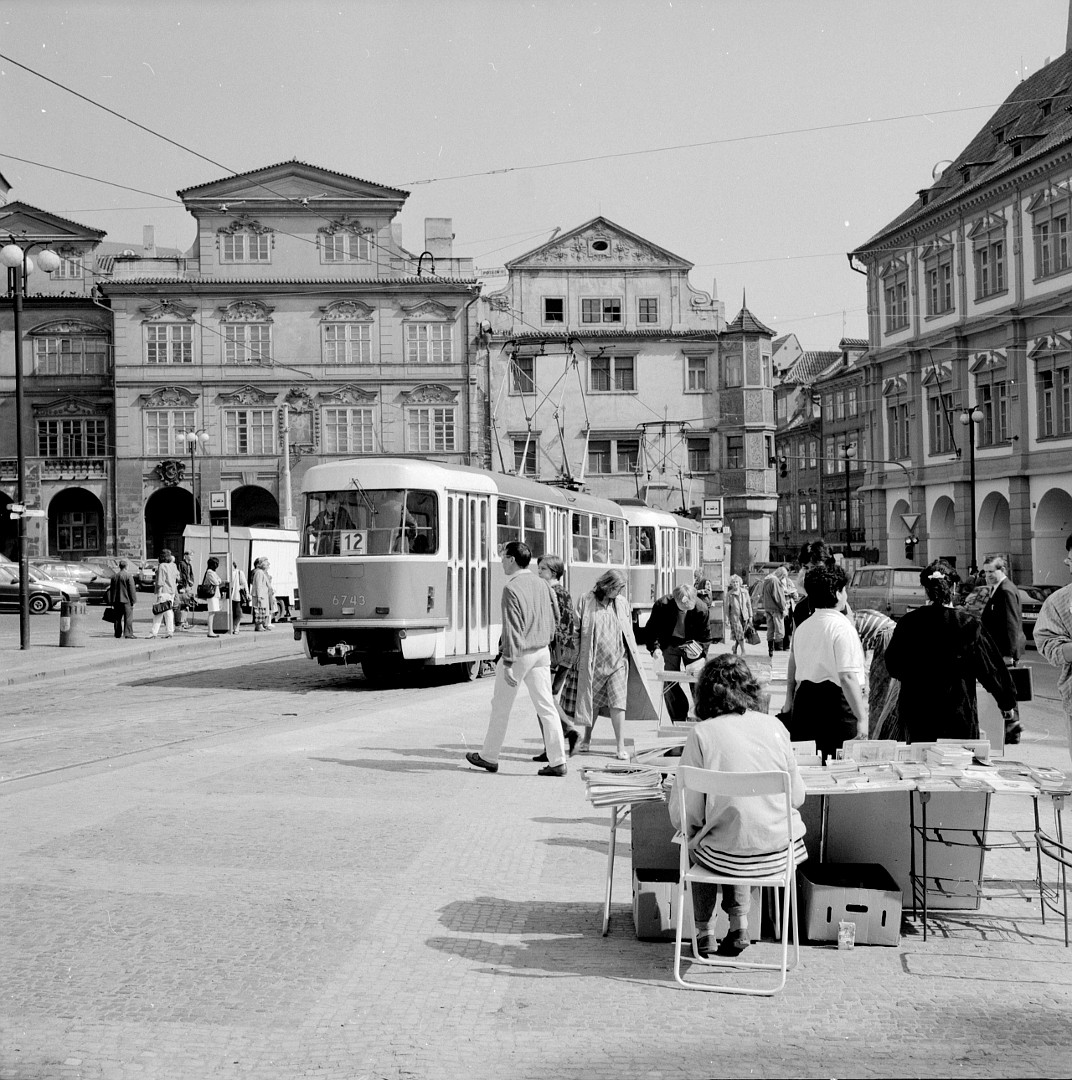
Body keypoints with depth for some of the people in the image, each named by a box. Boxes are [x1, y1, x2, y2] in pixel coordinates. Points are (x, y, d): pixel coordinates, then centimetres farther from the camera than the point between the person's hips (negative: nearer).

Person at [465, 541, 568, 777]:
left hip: (519, 654, -7)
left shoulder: (512, 588, -16)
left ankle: (489, 757, 22)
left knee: (501, 706, 9)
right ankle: (558, 762, 0)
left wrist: (508, 664, -19)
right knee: (546, 707, 4)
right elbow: (550, 622, 14)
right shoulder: (541, 585, 8)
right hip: (542, 651, 7)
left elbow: (512, 628, -20)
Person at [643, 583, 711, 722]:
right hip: (669, 643, 0)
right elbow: (651, 629, -9)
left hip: (692, 644, 0)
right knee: (669, 684, -7)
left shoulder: (701, 608, -23)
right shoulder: (662, 605, -24)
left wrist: (701, 657, -23)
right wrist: (654, 648, -24)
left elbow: (705, 637, -9)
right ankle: (679, 720, 0)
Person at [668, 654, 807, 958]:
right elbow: (797, 794, 5)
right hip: (780, 849, 3)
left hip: (726, 855, -3)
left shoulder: (702, 733, -11)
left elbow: (684, 814, -9)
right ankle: (739, 924, 29)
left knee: (697, 841, 30)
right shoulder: (773, 725, -2)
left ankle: (705, 933, 33)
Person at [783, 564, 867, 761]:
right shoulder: (842, 627, -11)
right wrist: (862, 718, -17)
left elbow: (792, 674, 21)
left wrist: (789, 702, 32)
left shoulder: (802, 627, 12)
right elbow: (847, 678, -18)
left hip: (804, 700, 7)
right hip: (835, 702, -7)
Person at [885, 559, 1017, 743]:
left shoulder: (908, 623, -4)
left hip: (916, 713, 2)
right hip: (959, 714, -2)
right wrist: (1007, 703, 9)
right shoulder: (968, 624, -9)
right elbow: (992, 668, -3)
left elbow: (893, 666, 7)